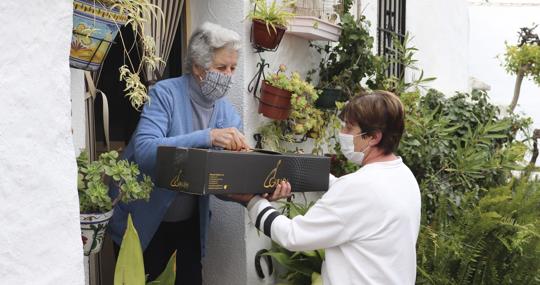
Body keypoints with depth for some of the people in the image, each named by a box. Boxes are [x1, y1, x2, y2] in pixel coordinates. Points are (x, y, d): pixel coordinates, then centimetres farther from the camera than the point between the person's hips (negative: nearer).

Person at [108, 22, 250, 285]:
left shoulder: (229, 115, -2)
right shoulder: (165, 94, -16)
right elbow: (144, 152, -30)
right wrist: (207, 137, -39)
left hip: (190, 222, 4)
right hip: (142, 221, -4)